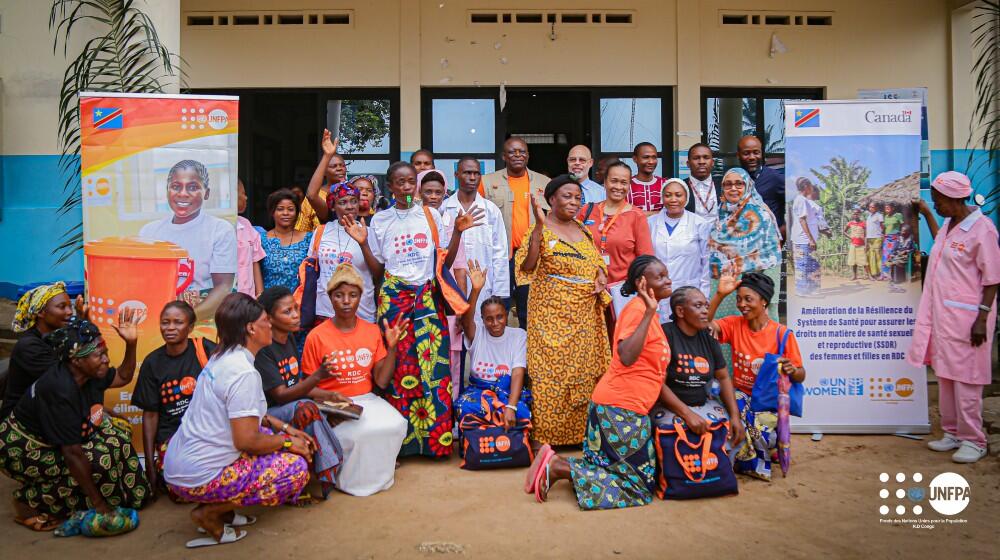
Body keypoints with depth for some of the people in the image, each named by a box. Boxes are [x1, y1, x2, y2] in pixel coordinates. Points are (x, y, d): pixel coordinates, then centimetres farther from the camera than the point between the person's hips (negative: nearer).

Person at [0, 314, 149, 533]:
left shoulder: (88, 373, -10)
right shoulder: (60, 390, -33)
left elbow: (123, 377, 11)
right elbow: (73, 454, -32)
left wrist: (131, 343, -7)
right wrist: (98, 503, -27)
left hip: (54, 441, 8)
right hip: (21, 450, -8)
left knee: (117, 436, -6)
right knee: (100, 460, -23)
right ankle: (29, 501, -6)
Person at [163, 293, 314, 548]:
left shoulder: (221, 358, 7)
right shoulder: (243, 373, -22)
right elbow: (246, 440, -23)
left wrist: (286, 429, 12)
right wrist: (288, 443, -7)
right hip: (198, 478, -9)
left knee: (276, 437, 15)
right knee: (296, 468, -5)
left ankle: (223, 509, 11)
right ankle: (210, 513, -1)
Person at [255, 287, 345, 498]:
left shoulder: (289, 339, 6)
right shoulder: (262, 350, -19)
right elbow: (281, 395, -23)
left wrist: (329, 395, 1)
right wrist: (318, 375, -35)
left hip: (291, 410, 8)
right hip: (264, 415, -8)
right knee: (305, 408, -33)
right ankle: (327, 479, -25)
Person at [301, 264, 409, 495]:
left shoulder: (372, 331, 4)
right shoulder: (316, 337, -8)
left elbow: (382, 381, 2)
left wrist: (392, 346, -9)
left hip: (367, 399, 4)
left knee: (394, 425, -26)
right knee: (361, 432, -33)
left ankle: (378, 475, 2)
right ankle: (350, 479, -2)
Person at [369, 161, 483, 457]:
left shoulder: (431, 215, 7)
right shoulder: (380, 220, 7)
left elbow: (445, 263, 6)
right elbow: (377, 269, 8)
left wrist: (458, 231, -5)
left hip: (427, 296, 0)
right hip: (394, 297, 0)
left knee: (433, 364, -3)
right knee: (398, 366, -1)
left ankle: (436, 436, 8)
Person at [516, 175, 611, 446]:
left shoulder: (583, 230, 13)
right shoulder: (541, 229, -7)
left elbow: (596, 261, 23)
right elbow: (528, 266, -22)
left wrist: (600, 276, 1)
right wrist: (539, 225, -28)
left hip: (584, 313, 7)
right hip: (552, 312, -6)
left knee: (583, 370, 10)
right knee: (551, 371, -4)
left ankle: (578, 431, 23)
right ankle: (549, 434, 7)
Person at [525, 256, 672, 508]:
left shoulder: (646, 310, 15)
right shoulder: (637, 308, -14)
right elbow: (626, 356, -30)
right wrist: (649, 313, -29)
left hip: (630, 409, 10)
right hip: (620, 408, -10)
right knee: (637, 487, -2)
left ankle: (555, 463, 5)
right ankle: (558, 467, -5)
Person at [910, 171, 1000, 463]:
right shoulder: (949, 224, 10)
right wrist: (926, 215, 31)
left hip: (966, 318, -8)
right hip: (942, 314, 8)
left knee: (965, 379, -2)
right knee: (945, 375, 13)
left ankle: (973, 441, 10)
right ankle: (953, 433, 24)